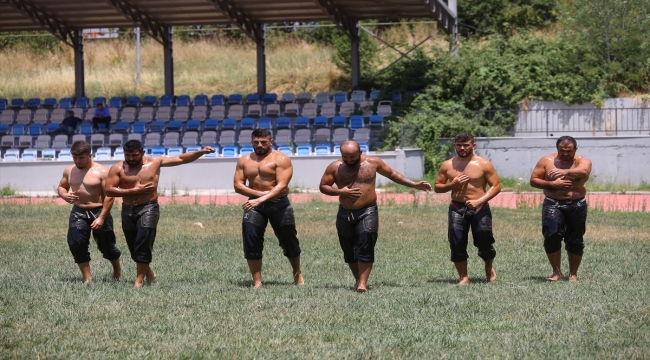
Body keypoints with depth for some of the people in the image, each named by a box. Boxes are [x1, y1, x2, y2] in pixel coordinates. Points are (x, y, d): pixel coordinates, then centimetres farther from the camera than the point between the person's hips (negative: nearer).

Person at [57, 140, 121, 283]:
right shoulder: (69, 171, 6)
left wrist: (102, 218, -19)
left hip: (99, 212, -4)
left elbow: (109, 196, -13)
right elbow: (61, 186, 20)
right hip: (78, 212, 4)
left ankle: (117, 271, 35)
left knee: (106, 245, 6)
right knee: (76, 244, -12)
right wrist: (64, 195, -6)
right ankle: (87, 278, -2)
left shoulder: (101, 172, -11)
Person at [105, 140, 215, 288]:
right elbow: (109, 190, -10)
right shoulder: (118, 168, -1)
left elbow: (180, 159, 8)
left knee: (143, 246, -15)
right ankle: (149, 273, 31)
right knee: (134, 248, 10)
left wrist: (201, 152, -1)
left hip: (148, 209, -3)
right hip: (128, 210, 3)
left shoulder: (154, 162, 2)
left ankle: (139, 279, -11)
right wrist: (135, 191, -13)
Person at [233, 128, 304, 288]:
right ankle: (257, 281, -7)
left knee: (289, 240, 6)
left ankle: (297, 273, 32)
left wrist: (261, 200, -27)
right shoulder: (244, 161, 10)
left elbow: (281, 185, -16)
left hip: (279, 204, -3)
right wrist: (259, 194, -13)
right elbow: (238, 185, 2)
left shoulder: (280, 159, -5)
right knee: (251, 240, -12)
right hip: (255, 204, 3)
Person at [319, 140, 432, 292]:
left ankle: (362, 283, -16)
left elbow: (392, 174, 14)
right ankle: (358, 279, 23)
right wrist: (340, 191, -14)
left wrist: (414, 185, 13)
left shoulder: (373, 163, 0)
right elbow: (323, 186, 4)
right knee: (349, 251, 7)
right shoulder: (335, 167, -1)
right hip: (345, 214, 2)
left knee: (365, 247, -15)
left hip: (367, 212, -2)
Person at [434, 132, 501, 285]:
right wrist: (452, 185, -10)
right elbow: (437, 187, 12)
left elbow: (496, 186, -4)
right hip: (457, 208, 2)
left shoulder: (483, 164, -2)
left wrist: (479, 201, -16)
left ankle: (489, 268, 28)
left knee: (484, 241, -2)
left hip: (479, 208, -2)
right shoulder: (447, 165, 7)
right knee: (457, 243, -7)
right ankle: (464, 277, 4)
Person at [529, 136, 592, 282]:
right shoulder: (546, 161, 4)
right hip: (553, 204, 0)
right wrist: (552, 184, -11)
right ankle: (556, 271, -3)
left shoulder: (582, 161, -1)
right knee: (552, 236, -17)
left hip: (577, 206, 0)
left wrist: (566, 172, -46)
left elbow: (583, 171, -25)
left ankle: (573, 273, 21)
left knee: (575, 242, 5)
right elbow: (533, 180, 5)